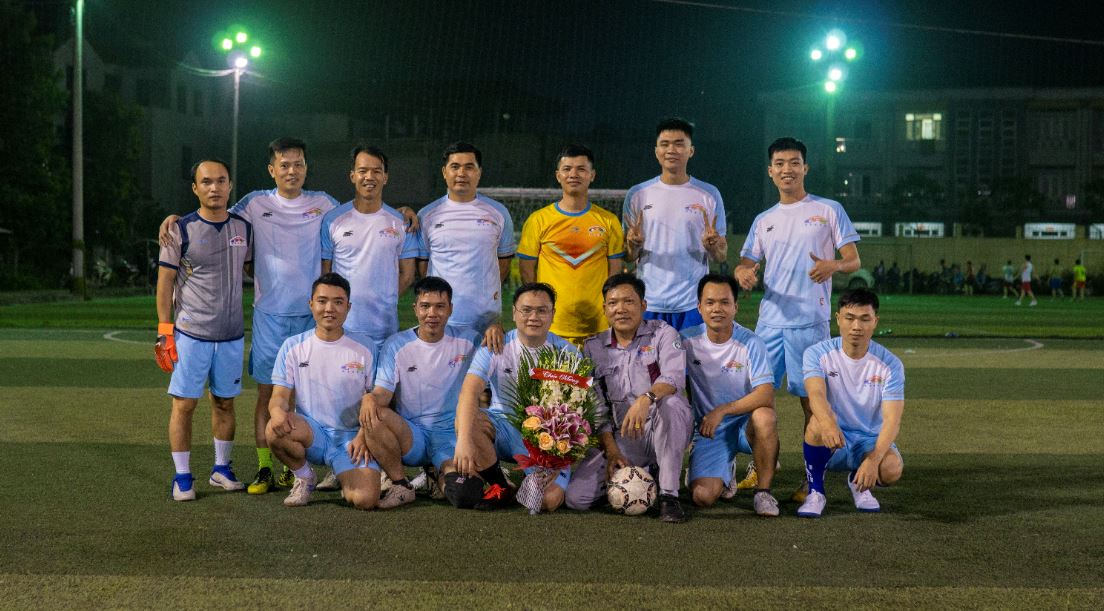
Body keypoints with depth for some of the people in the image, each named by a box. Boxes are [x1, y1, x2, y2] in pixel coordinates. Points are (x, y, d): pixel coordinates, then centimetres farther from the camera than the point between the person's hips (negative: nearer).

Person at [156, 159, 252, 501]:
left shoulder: (244, 228, 6)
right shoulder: (181, 230, -6)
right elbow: (165, 282, -4)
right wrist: (164, 332, -8)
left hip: (232, 335, 4)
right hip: (190, 334, -4)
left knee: (225, 403, 12)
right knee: (184, 405, -1)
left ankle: (221, 469, 25)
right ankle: (182, 477, 8)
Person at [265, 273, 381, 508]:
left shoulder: (366, 350, 2)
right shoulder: (293, 347, 4)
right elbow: (280, 395, 1)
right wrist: (278, 411, -24)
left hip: (351, 436, -1)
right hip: (310, 432, 1)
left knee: (365, 499, -26)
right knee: (276, 430, -34)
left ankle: (346, 477, 14)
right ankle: (304, 477, -1)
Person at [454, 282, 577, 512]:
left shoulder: (566, 352, -3)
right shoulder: (496, 347, -6)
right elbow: (470, 391, -21)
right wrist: (464, 440, -38)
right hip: (503, 427, 1)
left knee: (549, 500, -26)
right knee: (467, 418, -32)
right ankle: (497, 487, -8)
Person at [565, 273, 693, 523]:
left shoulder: (662, 334, 1)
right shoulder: (593, 348, 10)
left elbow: (674, 377, -19)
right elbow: (596, 408, 6)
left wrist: (646, 399, -40)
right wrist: (611, 449, -8)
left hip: (663, 430, -2)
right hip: (620, 437, 3)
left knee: (671, 402, -38)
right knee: (576, 497, -18)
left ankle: (669, 495, -28)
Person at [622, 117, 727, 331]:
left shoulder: (709, 194, 5)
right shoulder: (637, 195, 7)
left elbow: (722, 256, 7)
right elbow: (629, 256, 9)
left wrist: (712, 245, -17)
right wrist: (634, 243, -14)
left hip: (693, 305, 0)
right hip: (649, 304, 1)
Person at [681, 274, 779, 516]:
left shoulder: (751, 343, -11)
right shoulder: (687, 340, -4)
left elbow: (766, 395, -21)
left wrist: (721, 411, -28)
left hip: (745, 424, -1)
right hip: (707, 431, 1)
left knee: (764, 416, -38)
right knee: (702, 496, -21)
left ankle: (763, 490, -15)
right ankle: (724, 474, 19)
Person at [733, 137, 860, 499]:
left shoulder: (829, 210, 5)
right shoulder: (764, 221, 17)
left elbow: (854, 261, 3)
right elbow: (745, 265, 17)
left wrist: (832, 265, -20)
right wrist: (744, 274, -8)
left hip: (811, 321, -4)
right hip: (769, 321, 4)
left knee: (811, 399, -2)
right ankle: (760, 466, 17)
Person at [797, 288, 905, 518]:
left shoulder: (890, 364, -9)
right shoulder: (818, 353, -10)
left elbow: (892, 419, -19)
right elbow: (816, 394, -29)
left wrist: (873, 460, -37)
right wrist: (828, 424, -54)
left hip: (871, 441, 1)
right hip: (830, 445, -1)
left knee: (892, 469, -32)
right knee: (818, 422, -35)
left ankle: (859, 483, 6)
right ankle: (815, 492, -13)